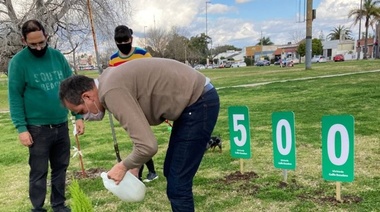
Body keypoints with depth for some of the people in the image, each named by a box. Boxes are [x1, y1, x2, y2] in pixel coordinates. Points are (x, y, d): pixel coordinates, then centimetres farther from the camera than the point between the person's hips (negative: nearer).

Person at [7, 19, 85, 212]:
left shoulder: (58, 56, 3)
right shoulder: (18, 62, -8)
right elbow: (15, 97, -8)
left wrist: (78, 116, 2)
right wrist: (21, 128, -13)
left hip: (61, 125, 4)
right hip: (38, 128, -4)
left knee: (60, 167, 14)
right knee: (38, 172, 6)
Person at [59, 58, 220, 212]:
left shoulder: (112, 92, -23)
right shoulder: (110, 81, 9)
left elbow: (148, 146, -27)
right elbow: (140, 129, 18)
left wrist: (124, 166, -7)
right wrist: (134, 166, 12)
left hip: (199, 103, -10)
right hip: (192, 100, 10)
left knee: (177, 184, -5)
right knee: (171, 172, 20)